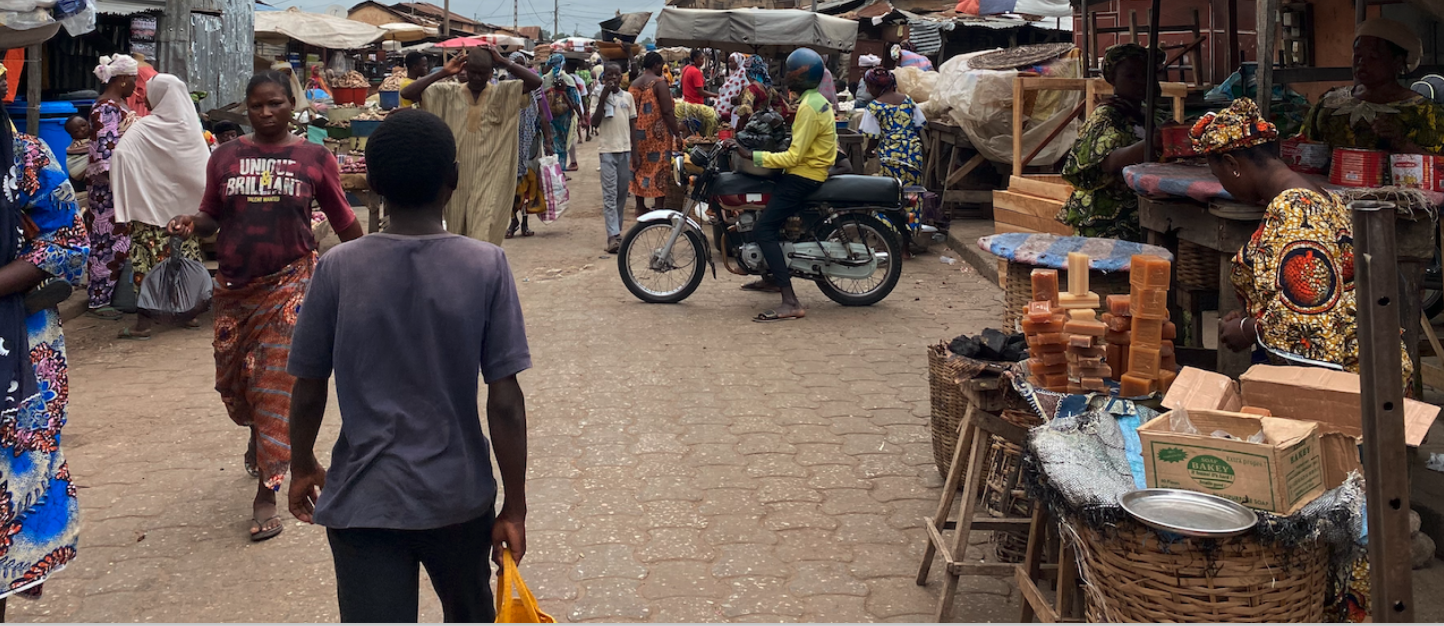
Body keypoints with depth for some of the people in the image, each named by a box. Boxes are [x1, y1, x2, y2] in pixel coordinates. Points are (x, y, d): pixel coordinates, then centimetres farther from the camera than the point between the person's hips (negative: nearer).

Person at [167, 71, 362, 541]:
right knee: (233, 379, 11)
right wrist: (190, 225, -11)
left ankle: (266, 496, 0)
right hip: (234, 286, 3)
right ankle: (259, 434, 46)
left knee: (276, 384, -7)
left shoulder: (315, 158, 0)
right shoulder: (225, 158, 5)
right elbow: (211, 218, 10)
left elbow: (342, 219, 8)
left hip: (290, 281, -3)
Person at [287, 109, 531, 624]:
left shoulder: (338, 269, -10)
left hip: (363, 500, -1)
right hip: (458, 497, 1)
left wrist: (302, 468, 16)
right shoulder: (487, 267, -12)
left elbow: (307, 393, -2)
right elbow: (505, 402, -12)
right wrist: (514, 507, -3)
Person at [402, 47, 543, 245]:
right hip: (458, 179, 3)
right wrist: (442, 73, -4)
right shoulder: (448, 93, 5)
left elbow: (536, 82, -11)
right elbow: (407, 93, -1)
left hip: (490, 180, -3)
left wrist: (504, 63, -11)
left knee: (483, 236, -11)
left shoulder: (504, 93, 2)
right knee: (459, 236, 11)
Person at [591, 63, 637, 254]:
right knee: (610, 195, -8)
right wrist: (603, 98, -15)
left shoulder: (628, 97, 9)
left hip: (625, 150, 3)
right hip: (607, 150, -3)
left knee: (622, 194, 9)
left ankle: (617, 231, 20)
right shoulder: (600, 97, 1)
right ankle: (613, 236, -15)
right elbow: (594, 123, -9)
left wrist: (635, 151, 9)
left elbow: (633, 125, 12)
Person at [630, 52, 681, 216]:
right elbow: (667, 111, -16)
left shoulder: (634, 84, 9)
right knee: (659, 167, -1)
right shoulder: (659, 83, -12)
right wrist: (677, 132, -10)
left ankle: (640, 207, 18)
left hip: (638, 133, 7)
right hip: (657, 133, -7)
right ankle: (659, 207, -1)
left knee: (640, 167, 12)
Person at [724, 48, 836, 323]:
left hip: (803, 175, -11)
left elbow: (794, 157, -25)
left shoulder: (808, 107, -19)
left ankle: (790, 303, -27)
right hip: (812, 170, 11)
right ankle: (774, 276, 33)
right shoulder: (817, 100, 13)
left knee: (764, 228, -18)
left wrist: (750, 155, -26)